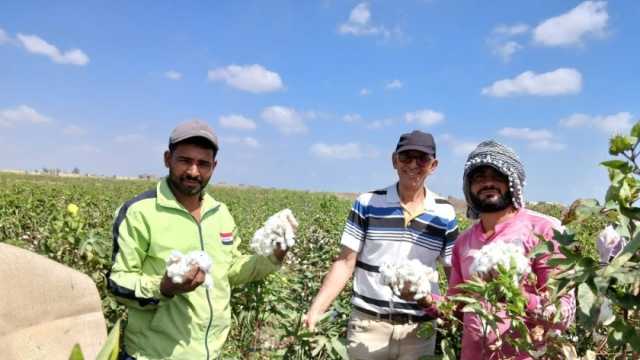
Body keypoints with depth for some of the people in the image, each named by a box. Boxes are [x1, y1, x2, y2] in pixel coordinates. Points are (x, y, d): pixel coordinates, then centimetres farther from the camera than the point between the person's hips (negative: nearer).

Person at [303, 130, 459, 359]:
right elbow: (345, 263, -3)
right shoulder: (367, 204, -4)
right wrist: (315, 310, -11)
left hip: (419, 329, 2)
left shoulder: (444, 213, 1)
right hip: (368, 324, -1)